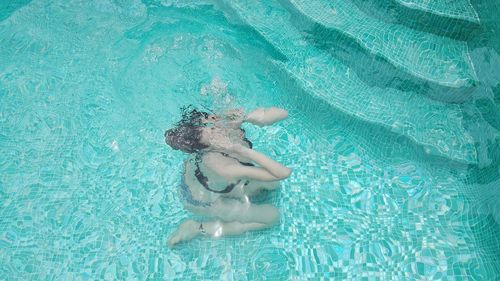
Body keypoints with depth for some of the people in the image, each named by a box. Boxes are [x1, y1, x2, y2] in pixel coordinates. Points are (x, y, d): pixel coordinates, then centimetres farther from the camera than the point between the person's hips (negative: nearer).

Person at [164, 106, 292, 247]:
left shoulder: (228, 120, -29)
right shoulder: (223, 167, -46)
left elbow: (283, 113, -23)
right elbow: (283, 173, -47)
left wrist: (250, 117, -40)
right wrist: (242, 150, -50)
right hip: (204, 199, -6)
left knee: (272, 184, 13)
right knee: (272, 216, 6)